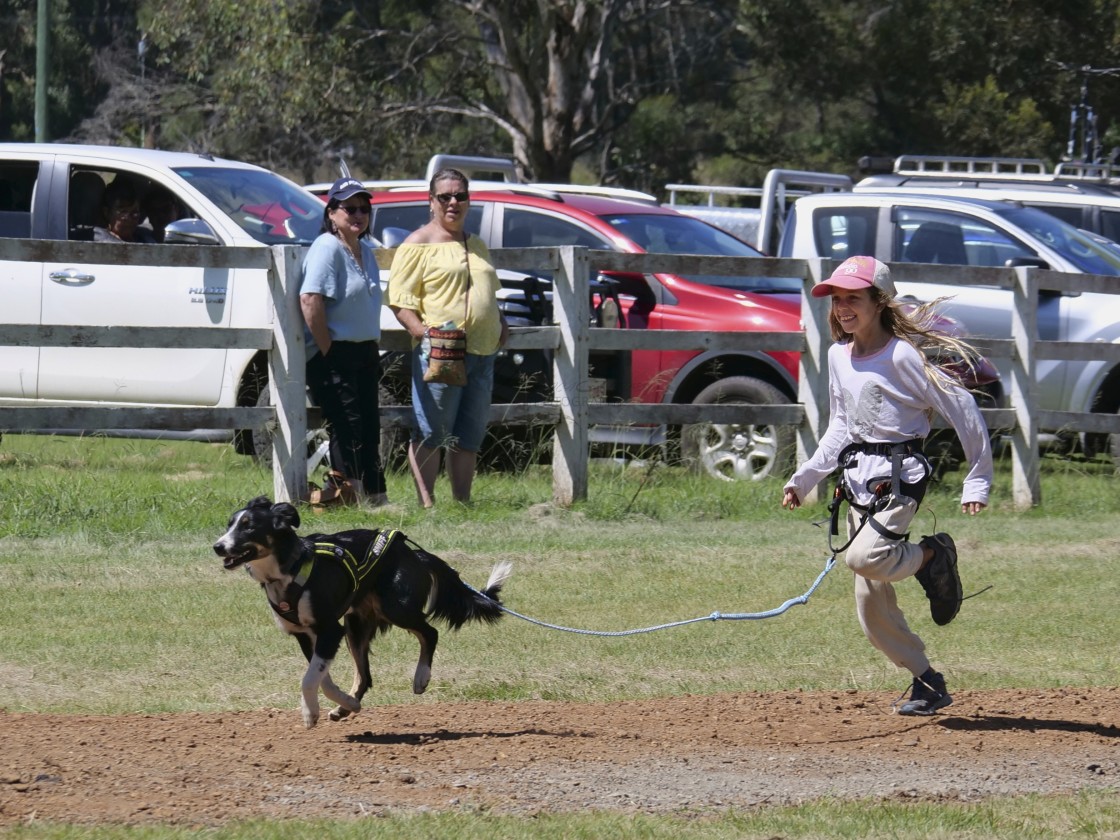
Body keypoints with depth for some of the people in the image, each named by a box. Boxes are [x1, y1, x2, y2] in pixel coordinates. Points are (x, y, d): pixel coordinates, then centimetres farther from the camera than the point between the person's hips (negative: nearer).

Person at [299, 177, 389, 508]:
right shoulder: (327, 248, -12)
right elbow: (310, 300, -23)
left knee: (369, 428, 11)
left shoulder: (365, 251, 16)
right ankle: (343, 490, -6)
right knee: (347, 429, -10)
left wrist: (374, 351, 16)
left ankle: (374, 497, 16)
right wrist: (327, 350, -21)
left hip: (364, 353, 9)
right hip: (334, 356, -9)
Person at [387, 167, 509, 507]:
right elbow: (399, 298, -6)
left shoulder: (477, 245, 22)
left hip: (482, 352, 7)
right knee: (431, 434, -7)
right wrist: (422, 332, -20)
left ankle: (462, 502, 14)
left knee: (469, 436, 8)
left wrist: (500, 324, 16)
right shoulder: (419, 244, 0)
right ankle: (426, 504, -5)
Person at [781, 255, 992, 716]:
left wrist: (978, 481, -9)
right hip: (857, 478, 7)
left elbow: (961, 408, -10)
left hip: (899, 473, -7)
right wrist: (804, 478, 16)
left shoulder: (903, 355, -11)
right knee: (871, 609, 4)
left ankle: (932, 555, -4)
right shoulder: (838, 356, 12)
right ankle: (927, 682, 16)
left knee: (864, 557, -32)